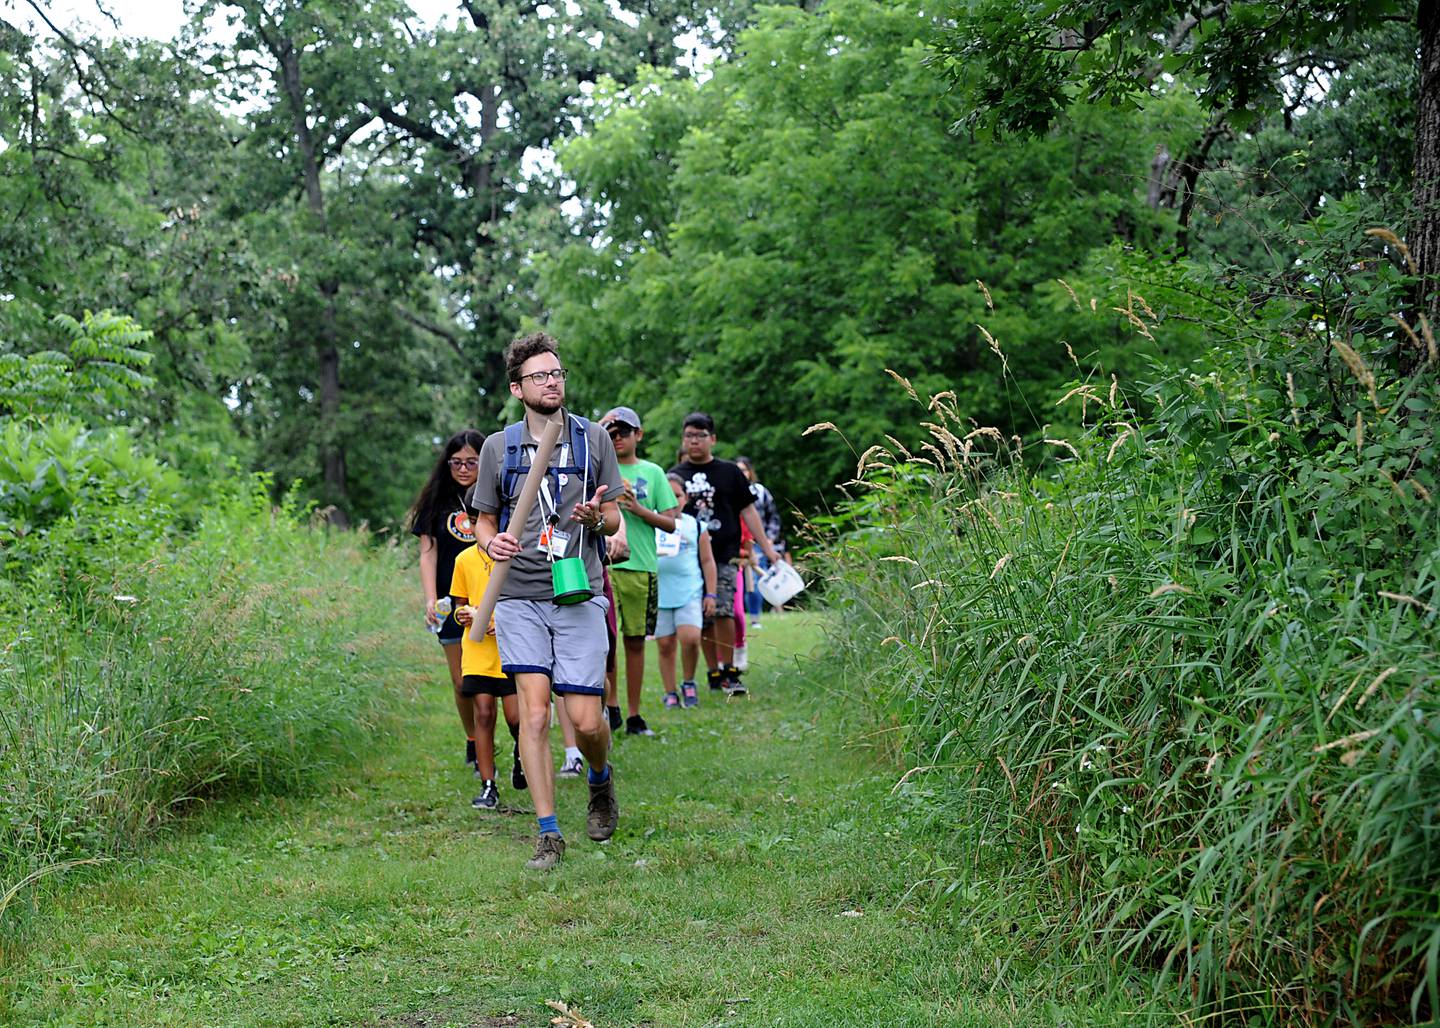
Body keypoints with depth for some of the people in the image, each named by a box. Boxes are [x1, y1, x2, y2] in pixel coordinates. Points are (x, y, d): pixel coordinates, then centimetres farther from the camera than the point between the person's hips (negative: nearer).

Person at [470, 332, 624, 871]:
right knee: (533, 713, -10)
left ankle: (600, 779, 30)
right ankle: (548, 834, -3)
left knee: (586, 720, -4)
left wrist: (596, 519, -13)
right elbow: (485, 519, 15)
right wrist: (492, 542, -8)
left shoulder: (594, 439, 7)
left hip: (580, 595, 0)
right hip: (520, 598, 0)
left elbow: (614, 518, 11)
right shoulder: (498, 447, 7)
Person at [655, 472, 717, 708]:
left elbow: (708, 561, 13)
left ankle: (689, 684, 5)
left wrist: (711, 594, 8)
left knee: (690, 638, -18)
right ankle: (670, 694, 13)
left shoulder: (696, 525, 9)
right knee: (665, 645, 2)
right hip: (660, 594, 1)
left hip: (690, 593, -1)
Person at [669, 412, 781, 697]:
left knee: (722, 610, -16)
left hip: (723, 555, -2)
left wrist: (767, 547, 7)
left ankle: (729, 672, -8)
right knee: (702, 618, 4)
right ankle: (714, 673, 14)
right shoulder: (675, 475, 10)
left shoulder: (729, 472, 8)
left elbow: (748, 511, 10)